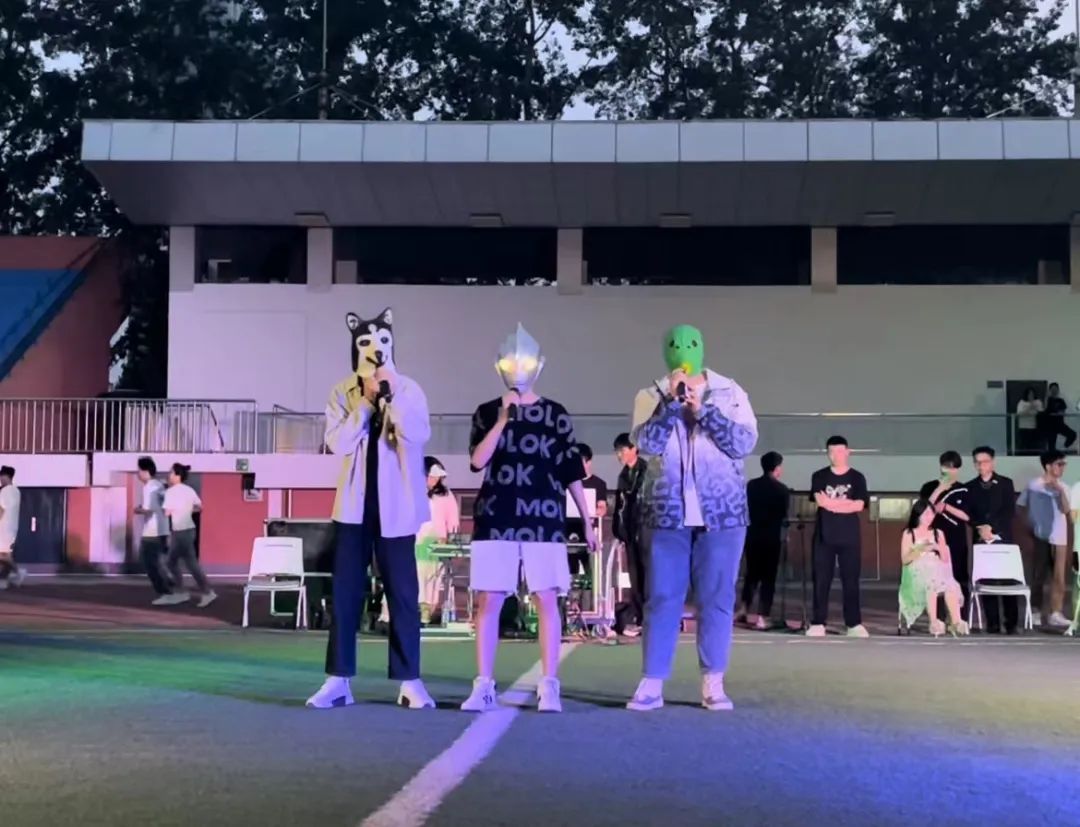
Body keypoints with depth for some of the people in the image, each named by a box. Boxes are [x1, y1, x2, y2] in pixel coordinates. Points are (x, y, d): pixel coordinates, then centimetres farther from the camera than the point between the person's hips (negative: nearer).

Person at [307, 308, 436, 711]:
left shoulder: (409, 390, 1)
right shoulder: (342, 393, 3)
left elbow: (419, 437, -13)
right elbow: (338, 443, -8)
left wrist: (392, 398, -20)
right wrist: (366, 402, -14)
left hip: (396, 505, -1)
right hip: (354, 504, 1)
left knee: (403, 593, 1)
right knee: (345, 591, 2)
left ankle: (409, 681, 6)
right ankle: (339, 680, 7)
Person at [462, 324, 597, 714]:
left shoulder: (556, 415, 7)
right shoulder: (487, 413, 8)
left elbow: (572, 472, 8)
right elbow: (478, 460, -6)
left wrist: (587, 521, 7)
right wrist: (503, 420, -14)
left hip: (544, 519, -1)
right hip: (495, 519, 1)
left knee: (546, 598, -2)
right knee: (488, 600, 1)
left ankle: (549, 686, 3)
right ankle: (483, 685, 7)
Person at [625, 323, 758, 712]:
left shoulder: (730, 393, 2)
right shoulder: (651, 396, 2)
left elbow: (745, 443, -10)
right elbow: (646, 444, -12)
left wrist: (703, 409, -16)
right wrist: (672, 401, -19)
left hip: (721, 512, 0)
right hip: (668, 514, 0)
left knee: (716, 597, 2)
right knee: (662, 597, 0)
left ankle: (713, 684, 10)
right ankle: (651, 684, 5)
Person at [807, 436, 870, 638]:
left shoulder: (857, 478, 5)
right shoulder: (819, 477, 6)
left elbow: (859, 505, -7)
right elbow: (819, 501, -9)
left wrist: (831, 503, -10)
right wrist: (846, 502, -10)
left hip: (849, 537, 0)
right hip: (824, 536, 0)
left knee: (851, 581, 0)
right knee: (821, 581, -1)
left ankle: (854, 624, 3)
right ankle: (818, 623, 1)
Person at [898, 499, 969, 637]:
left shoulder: (938, 533, 19)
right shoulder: (909, 534, 11)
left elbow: (945, 560, 16)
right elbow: (905, 560, 3)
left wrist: (939, 548, -4)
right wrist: (920, 549, -12)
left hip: (937, 572, 3)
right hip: (917, 573, -3)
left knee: (951, 585, -34)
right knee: (931, 584, -39)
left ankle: (956, 622, -45)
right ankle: (934, 622, -45)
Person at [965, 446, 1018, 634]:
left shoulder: (1006, 483, 7)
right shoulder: (970, 487, 12)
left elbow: (1009, 511, -2)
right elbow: (968, 514, 6)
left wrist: (991, 527, -13)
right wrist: (980, 528, -12)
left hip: (1002, 537, -2)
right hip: (980, 539, 2)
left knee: (1007, 580, -5)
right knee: (986, 581, -2)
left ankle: (1011, 623, -1)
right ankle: (992, 623, 1)